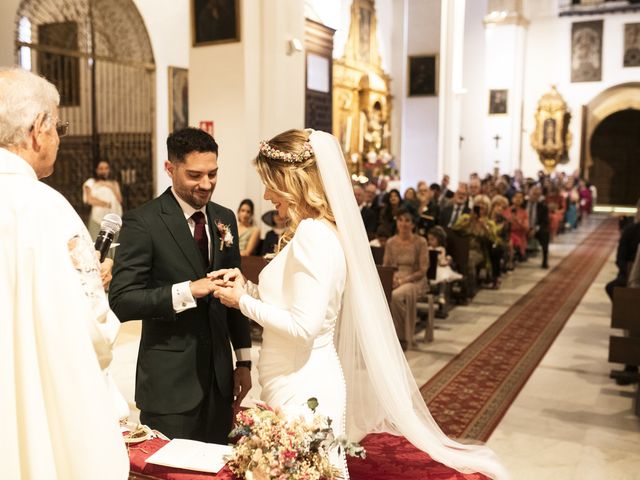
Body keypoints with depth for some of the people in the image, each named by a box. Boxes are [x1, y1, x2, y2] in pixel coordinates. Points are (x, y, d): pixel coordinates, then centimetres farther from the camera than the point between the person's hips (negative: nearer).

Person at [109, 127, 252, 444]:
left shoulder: (224, 219, 8)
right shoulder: (142, 222, -10)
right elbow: (121, 301, -16)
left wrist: (244, 361, 12)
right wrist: (188, 290, -26)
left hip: (219, 375, 5)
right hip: (169, 380, -5)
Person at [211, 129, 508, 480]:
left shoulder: (313, 234, -19)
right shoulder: (316, 231, 10)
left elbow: (304, 325, -24)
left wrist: (243, 302, -13)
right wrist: (246, 286, 4)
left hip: (304, 389, -9)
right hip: (301, 384, 9)